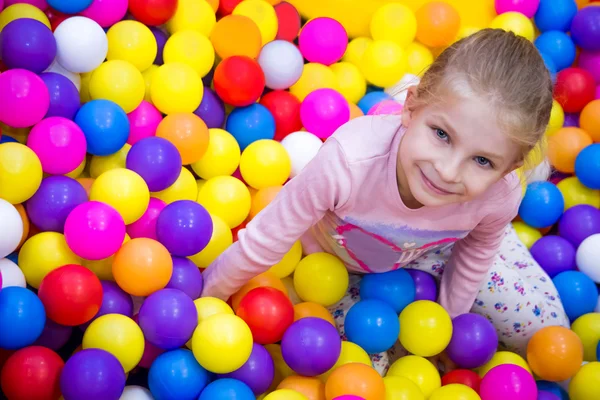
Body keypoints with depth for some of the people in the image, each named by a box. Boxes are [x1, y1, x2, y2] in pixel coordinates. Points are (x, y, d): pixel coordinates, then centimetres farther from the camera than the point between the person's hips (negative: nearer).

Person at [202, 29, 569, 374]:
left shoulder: (500, 197, -37)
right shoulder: (348, 162, -47)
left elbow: (475, 255, -10)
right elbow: (263, 243, -30)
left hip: (438, 250, 2)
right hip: (339, 262, -1)